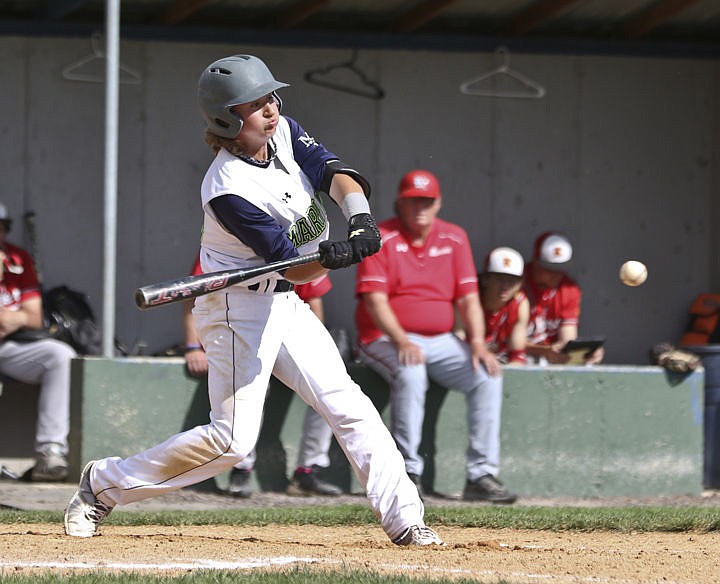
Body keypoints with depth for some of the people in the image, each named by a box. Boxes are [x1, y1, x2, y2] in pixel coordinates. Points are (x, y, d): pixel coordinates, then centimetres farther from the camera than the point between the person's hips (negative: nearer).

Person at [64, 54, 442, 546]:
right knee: (234, 438, -10)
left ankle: (404, 520, 2)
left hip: (286, 304, 8)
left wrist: (361, 219, -28)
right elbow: (294, 265, -22)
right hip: (238, 307, -8)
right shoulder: (229, 190, -24)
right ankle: (104, 484, 3)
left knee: (349, 406, 1)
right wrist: (333, 257, -43)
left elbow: (335, 173, -8)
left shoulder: (283, 132, -1)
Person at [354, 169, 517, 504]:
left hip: (441, 341, 5)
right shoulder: (382, 238, -4)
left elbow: (468, 298, 6)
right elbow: (374, 300, -13)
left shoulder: (454, 238, 10)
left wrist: (477, 343, -10)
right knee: (410, 374, -36)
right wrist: (402, 341, -28)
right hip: (386, 339, -5)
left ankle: (481, 476, -19)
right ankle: (408, 473, -31)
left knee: (488, 376, -17)